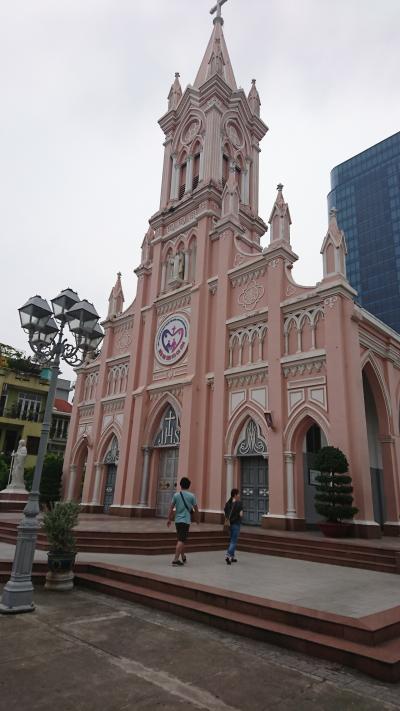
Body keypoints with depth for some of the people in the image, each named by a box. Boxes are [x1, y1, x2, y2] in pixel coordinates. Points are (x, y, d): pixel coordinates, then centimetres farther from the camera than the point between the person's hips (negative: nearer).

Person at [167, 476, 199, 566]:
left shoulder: (176, 495, 2)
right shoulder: (191, 496, -4)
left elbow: (171, 508, 1)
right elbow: (196, 509, 2)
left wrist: (169, 519, 9)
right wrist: (198, 519, 16)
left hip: (177, 520, 4)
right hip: (186, 520, -4)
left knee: (182, 539, 19)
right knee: (181, 540, -4)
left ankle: (183, 557, 31)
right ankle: (176, 559, -10)